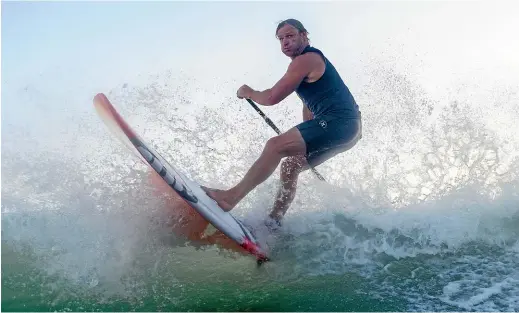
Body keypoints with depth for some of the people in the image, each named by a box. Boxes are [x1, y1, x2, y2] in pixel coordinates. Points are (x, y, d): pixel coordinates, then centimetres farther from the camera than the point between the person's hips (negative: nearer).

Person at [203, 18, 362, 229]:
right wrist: (305, 141, 24)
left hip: (339, 122, -11)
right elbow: (309, 105, 28)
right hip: (343, 127, 11)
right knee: (290, 165, 11)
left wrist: (248, 93, 8)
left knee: (276, 145, -21)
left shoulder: (305, 60, -9)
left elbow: (272, 97, -11)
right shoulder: (310, 60, 25)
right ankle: (273, 223, 10)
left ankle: (230, 197, -25)